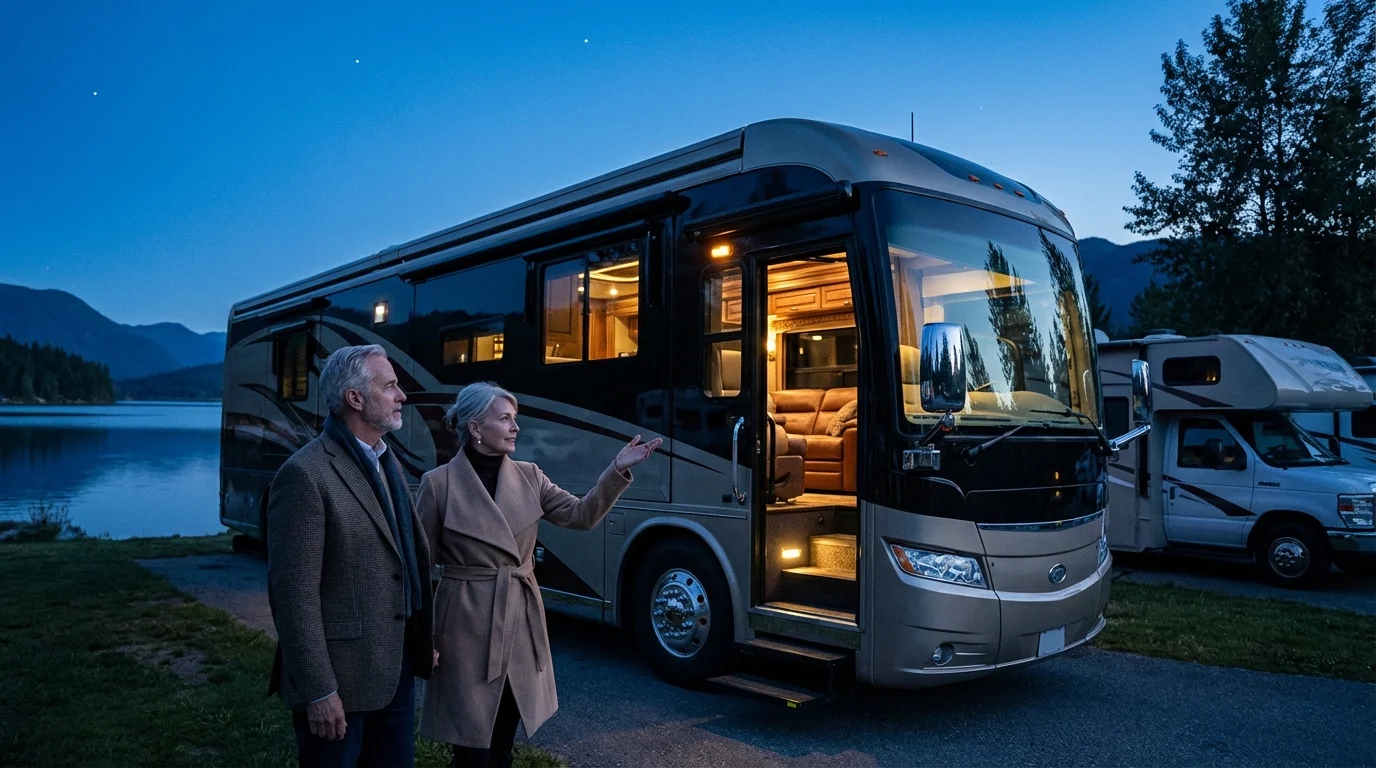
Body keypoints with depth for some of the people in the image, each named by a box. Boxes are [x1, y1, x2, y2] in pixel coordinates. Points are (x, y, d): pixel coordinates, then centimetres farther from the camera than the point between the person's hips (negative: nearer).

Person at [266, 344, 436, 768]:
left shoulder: (388, 461, 9)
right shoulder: (305, 474, -18)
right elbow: (294, 594, -19)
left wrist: (426, 638, 12)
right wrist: (318, 691, -18)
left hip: (397, 665, 8)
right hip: (343, 673, -8)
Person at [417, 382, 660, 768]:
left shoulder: (529, 477, 3)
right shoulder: (439, 483, -9)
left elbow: (581, 515, -3)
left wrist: (617, 470, -16)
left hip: (521, 620, 4)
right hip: (468, 623, -4)